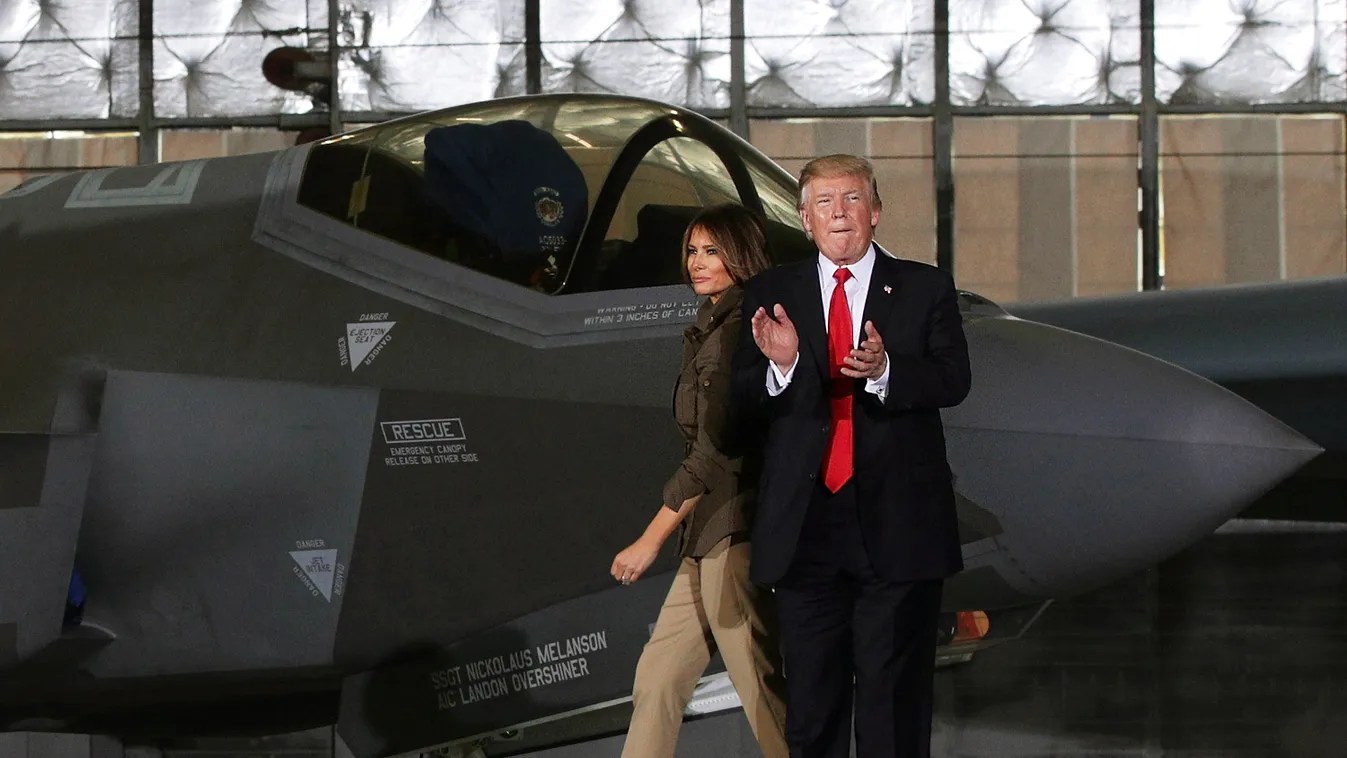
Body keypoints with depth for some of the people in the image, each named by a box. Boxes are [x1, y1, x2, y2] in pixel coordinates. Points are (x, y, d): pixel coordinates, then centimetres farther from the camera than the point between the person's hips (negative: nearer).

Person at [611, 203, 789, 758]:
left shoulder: (733, 334, -13)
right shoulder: (710, 329, 18)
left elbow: (714, 451, -17)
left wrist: (649, 542, -15)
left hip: (733, 533, -10)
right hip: (709, 540, 10)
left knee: (762, 692, -7)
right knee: (657, 678, 11)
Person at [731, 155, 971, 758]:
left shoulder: (925, 289, 5)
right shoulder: (771, 295, 8)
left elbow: (953, 380, -8)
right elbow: (743, 406, 2)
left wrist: (884, 370, -26)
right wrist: (780, 366, -19)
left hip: (897, 524, -1)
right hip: (804, 527, 2)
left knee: (895, 697, 2)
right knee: (811, 704, 6)